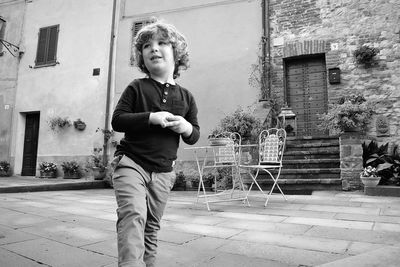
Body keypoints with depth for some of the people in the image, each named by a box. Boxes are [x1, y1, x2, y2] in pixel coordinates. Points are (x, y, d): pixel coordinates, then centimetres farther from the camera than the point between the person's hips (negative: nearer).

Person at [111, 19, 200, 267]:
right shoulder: (136, 88, 0)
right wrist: (150, 117, -19)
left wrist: (187, 128, -12)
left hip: (163, 172, 3)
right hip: (131, 163, -3)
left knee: (151, 227, 12)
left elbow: (195, 135, 12)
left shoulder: (186, 96, 8)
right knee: (133, 214, -23)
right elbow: (117, 120, -6)